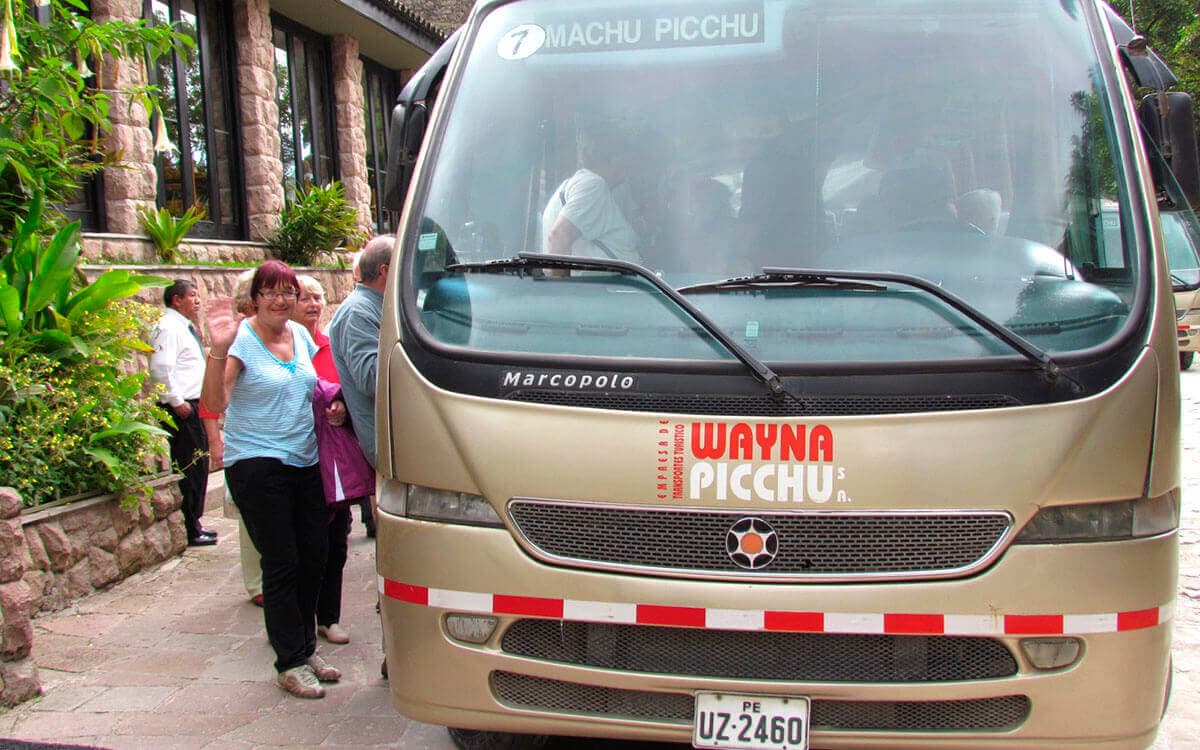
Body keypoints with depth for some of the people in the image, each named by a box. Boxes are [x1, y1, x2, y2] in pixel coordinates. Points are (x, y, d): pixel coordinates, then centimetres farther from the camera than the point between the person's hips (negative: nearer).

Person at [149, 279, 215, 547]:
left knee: (198, 466, 15)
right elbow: (161, 368, -23)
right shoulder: (168, 327, -12)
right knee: (188, 468, -7)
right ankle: (189, 531, -1)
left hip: (193, 405, 10)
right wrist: (177, 402, -22)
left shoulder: (184, 327, 19)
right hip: (181, 408, -10)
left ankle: (193, 523, 25)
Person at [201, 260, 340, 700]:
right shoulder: (242, 340, -10)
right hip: (256, 463, -6)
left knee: (314, 554, 9)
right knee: (281, 564, -2)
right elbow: (215, 404, -21)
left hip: (304, 461, 6)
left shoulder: (300, 335, 9)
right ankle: (290, 663, 11)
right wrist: (219, 350, -33)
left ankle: (306, 650, 26)